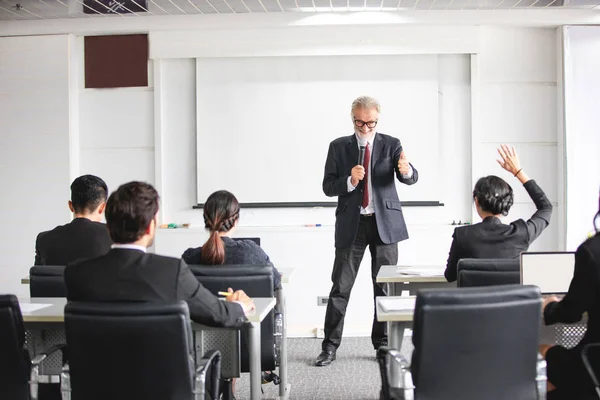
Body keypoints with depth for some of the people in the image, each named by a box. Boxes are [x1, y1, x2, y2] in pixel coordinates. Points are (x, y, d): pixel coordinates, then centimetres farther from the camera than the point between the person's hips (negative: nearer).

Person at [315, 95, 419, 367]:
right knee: (340, 286, 0)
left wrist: (406, 170, -34)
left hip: (385, 222, 0)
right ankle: (330, 346, 7)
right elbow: (328, 187, 0)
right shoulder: (339, 147, 4)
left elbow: (411, 179, -10)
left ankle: (383, 343, 19)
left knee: (385, 286, 7)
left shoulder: (391, 145, 2)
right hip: (351, 223, 0)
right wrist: (350, 180, -19)